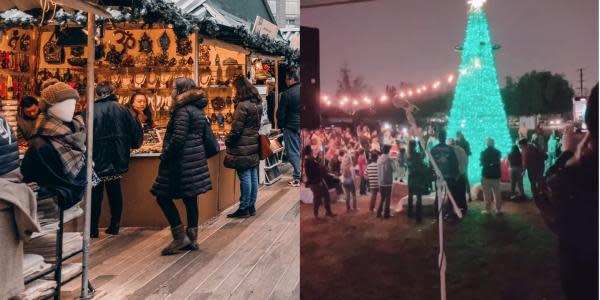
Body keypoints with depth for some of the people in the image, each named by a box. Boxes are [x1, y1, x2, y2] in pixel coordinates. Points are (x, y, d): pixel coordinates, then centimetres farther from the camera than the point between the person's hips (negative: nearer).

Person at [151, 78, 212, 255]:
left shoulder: (183, 110, -13)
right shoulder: (198, 110, 14)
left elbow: (178, 138, -21)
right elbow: (206, 135, 18)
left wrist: (165, 156, -11)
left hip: (181, 161, -9)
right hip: (196, 160, 9)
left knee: (163, 197, 0)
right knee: (190, 199, 12)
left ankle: (180, 237, 1)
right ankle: (192, 239, 18)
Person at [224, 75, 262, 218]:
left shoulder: (243, 105, -16)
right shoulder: (257, 104, 10)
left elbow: (236, 128, -16)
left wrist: (228, 141, -4)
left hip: (243, 147, -8)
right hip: (254, 144, 8)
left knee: (245, 177, -3)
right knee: (253, 176, 11)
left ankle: (244, 209, 4)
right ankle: (251, 206, 19)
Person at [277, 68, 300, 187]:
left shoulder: (287, 94, -13)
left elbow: (281, 113, -8)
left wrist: (280, 125, 8)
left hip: (291, 126, -6)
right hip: (303, 127, 6)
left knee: (293, 152, 1)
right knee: (300, 150, 14)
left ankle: (297, 178, -1)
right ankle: (299, 175, 19)